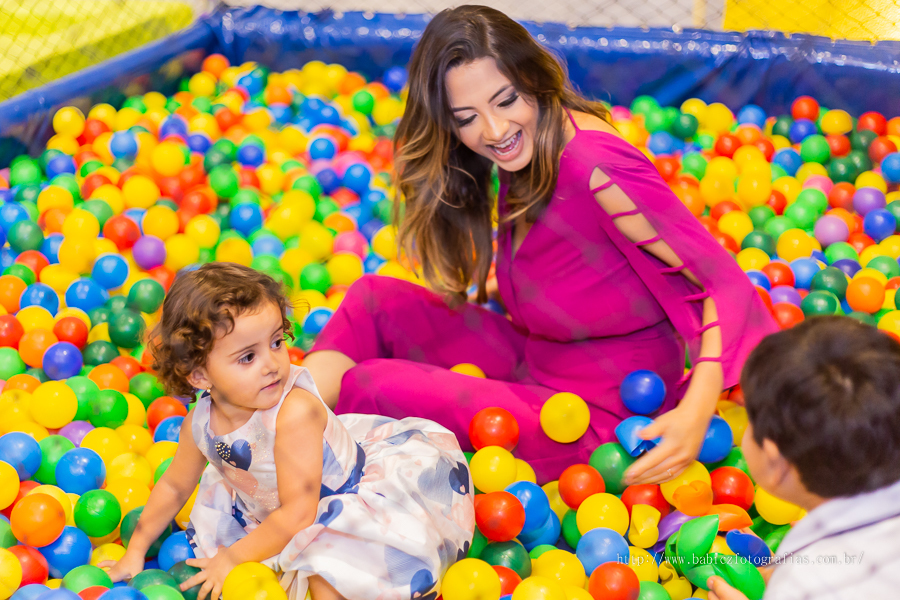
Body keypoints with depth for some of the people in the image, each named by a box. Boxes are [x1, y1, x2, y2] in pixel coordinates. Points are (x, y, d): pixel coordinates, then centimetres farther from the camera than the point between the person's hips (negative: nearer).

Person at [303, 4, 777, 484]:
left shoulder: (595, 166, -28)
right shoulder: (525, 153, -2)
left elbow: (726, 282, -27)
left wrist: (695, 414, -37)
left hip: (596, 415, -8)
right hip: (534, 365, 9)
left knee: (364, 388, -15)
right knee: (376, 297, 1)